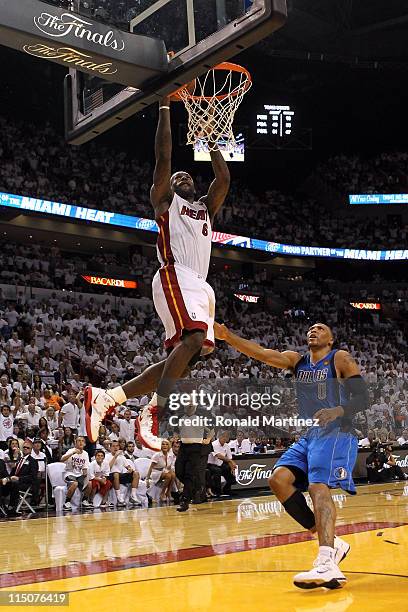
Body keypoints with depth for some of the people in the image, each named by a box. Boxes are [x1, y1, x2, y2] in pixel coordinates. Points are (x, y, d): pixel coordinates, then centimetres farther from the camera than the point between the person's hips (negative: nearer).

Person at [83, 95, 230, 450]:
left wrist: (211, 140, 33)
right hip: (176, 276, -7)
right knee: (194, 337, -30)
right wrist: (165, 107, 10)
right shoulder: (165, 201, 15)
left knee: (184, 359, -1)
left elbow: (224, 178, 27)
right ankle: (153, 412, -29)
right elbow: (164, 155, 7)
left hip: (201, 285, 7)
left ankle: (107, 397, 0)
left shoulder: (206, 208, 32)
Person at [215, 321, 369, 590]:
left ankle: (328, 565, -38)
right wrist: (227, 336, -16)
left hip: (337, 434, -7)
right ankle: (331, 543, -5)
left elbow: (364, 399, -7)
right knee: (279, 479, -10)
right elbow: (262, 353, -1)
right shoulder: (297, 360, 14)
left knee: (318, 486, -26)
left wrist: (338, 411, -28)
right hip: (310, 436, 7)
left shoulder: (341, 359, -1)